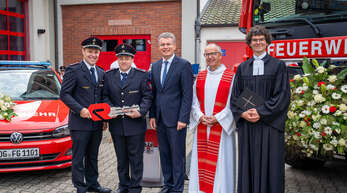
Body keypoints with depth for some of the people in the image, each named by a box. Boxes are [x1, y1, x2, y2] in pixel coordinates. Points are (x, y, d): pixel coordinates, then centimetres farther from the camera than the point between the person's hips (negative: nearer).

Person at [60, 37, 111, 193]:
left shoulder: (101, 73, 13)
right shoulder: (73, 70, -6)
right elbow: (64, 94, -10)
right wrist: (80, 109, -20)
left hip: (97, 123, 6)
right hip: (80, 123, -6)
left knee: (93, 157, 17)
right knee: (79, 157, 3)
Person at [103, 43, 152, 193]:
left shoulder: (141, 75, -1)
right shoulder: (109, 75, 7)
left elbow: (147, 96, -2)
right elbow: (105, 96, 8)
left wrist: (140, 111, -17)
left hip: (135, 124, -3)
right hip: (116, 124, 3)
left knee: (136, 157, 6)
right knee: (121, 158, 15)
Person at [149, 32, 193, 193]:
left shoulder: (184, 65, -7)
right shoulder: (155, 66, 12)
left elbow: (187, 94, -11)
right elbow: (153, 92, 14)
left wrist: (183, 118, -15)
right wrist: (152, 115, 8)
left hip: (176, 118, -6)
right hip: (160, 118, 6)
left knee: (177, 155, 3)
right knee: (164, 154, 15)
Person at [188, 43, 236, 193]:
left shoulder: (230, 77, -2)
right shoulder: (200, 77, 11)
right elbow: (194, 100, 9)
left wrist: (217, 118, -14)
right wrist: (200, 116, -6)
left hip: (222, 127, -4)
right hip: (201, 127, 4)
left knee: (220, 161, 1)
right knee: (201, 159, 8)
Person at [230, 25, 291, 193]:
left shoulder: (278, 65, 1)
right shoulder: (242, 68, 11)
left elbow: (282, 95, -6)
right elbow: (235, 96, 9)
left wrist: (261, 112, -15)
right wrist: (242, 113, -9)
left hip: (269, 124, -3)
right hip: (246, 125, 3)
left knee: (269, 165, 2)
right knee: (248, 164, 7)